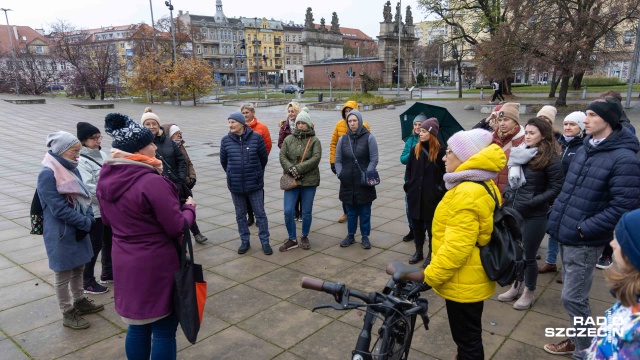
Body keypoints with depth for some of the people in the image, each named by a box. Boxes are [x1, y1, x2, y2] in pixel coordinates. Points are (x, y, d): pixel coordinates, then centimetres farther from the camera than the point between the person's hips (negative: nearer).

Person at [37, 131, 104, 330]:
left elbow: (85, 196, 9)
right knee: (63, 274, 8)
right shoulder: (47, 174, -19)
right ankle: (68, 313, 21)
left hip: (79, 230, 8)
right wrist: (86, 222, -16)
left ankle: (79, 301, 39)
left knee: (78, 268, 21)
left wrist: (89, 218, -7)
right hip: (61, 233, -8)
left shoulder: (72, 169, 5)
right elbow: (59, 209, -22)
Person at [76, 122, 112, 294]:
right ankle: (87, 282, 20)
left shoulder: (102, 154, 6)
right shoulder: (81, 161, -18)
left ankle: (107, 273, 38)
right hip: (94, 211, -8)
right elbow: (88, 188, -25)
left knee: (109, 241, 20)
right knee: (94, 246, 3)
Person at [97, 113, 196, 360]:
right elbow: (177, 227, -19)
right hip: (157, 266, -8)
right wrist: (189, 208, -1)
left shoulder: (107, 179, 1)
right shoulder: (151, 182, -24)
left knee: (137, 326, 22)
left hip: (125, 263, 8)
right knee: (164, 331, 9)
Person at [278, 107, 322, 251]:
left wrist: (298, 168, -21)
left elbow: (316, 159, -14)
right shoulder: (288, 139, 7)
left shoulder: (314, 141, -1)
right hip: (291, 180, 2)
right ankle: (292, 239, 16)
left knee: (307, 212, 8)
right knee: (288, 212, -2)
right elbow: (282, 156, -2)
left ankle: (305, 237, 29)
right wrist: (291, 169, -19)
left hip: (309, 181, -2)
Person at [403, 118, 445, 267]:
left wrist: (439, 190, -9)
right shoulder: (415, 150, 5)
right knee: (417, 224, 13)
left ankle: (431, 254, 20)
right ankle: (418, 251, 28)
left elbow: (445, 173, -4)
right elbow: (408, 169, 11)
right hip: (415, 195, 4)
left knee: (431, 226, 7)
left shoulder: (440, 152, -8)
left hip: (431, 197, -4)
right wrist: (408, 186, 4)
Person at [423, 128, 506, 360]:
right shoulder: (484, 186, 5)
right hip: (472, 279, 10)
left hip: (463, 282, -10)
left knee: (467, 340, 9)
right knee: (468, 336, 26)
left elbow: (457, 246, -29)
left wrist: (430, 276, -17)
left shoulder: (467, 193, -28)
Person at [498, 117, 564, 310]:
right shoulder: (520, 153, 7)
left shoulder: (551, 159, -12)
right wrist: (507, 194, 1)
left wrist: (533, 202, -20)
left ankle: (528, 293, 27)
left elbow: (556, 188, -13)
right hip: (514, 211, 6)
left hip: (534, 215, -6)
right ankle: (516, 286, 35)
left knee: (528, 255, 7)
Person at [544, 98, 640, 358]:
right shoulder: (585, 149, 8)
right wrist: (558, 217, 10)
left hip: (584, 242, -8)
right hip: (566, 235, 8)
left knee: (573, 298, 1)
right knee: (574, 295, 20)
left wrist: (583, 229, -20)